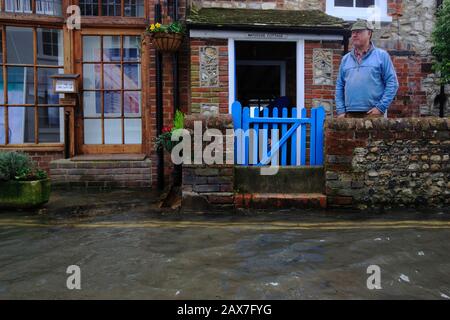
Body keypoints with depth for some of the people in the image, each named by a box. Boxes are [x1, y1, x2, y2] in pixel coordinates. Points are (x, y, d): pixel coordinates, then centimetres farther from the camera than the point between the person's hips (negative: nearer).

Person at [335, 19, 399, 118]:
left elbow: (392, 83, 0)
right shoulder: (346, 59, 16)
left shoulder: (381, 55, 5)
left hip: (372, 113, -3)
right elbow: (339, 87, 15)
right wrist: (340, 111, 5)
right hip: (349, 114, 3)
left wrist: (381, 107, -9)